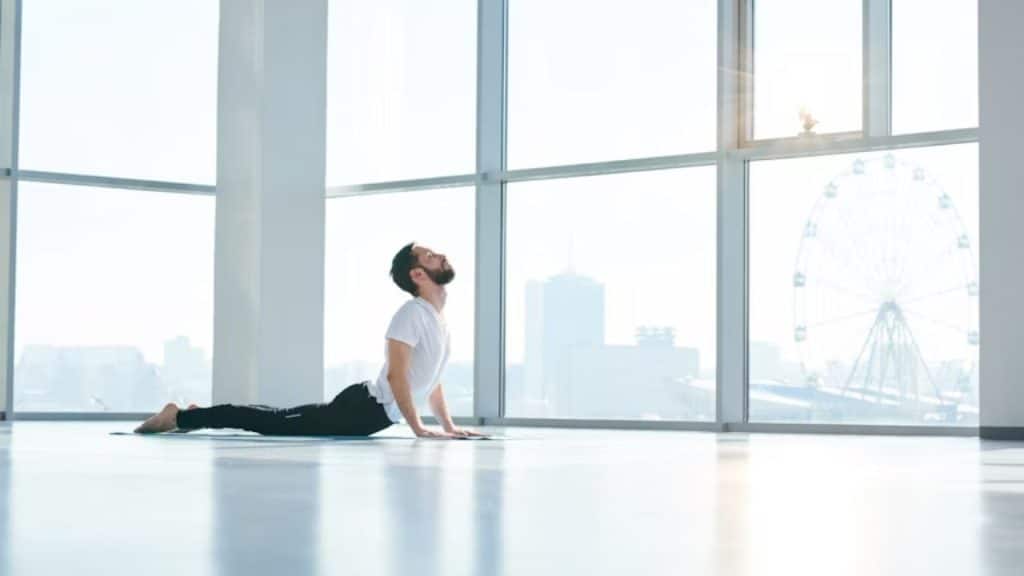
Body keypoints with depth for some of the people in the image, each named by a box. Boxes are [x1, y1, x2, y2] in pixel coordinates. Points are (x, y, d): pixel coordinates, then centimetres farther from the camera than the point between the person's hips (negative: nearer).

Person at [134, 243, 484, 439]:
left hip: (372, 411, 9)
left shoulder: (438, 317, 13)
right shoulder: (412, 314, -20)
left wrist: (449, 425, 16)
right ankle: (181, 416, -4)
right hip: (364, 408, -9)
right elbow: (395, 374, -28)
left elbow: (430, 377, 22)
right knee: (275, 423, -8)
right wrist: (418, 428, -28)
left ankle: (197, 415, 27)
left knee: (282, 420, 17)